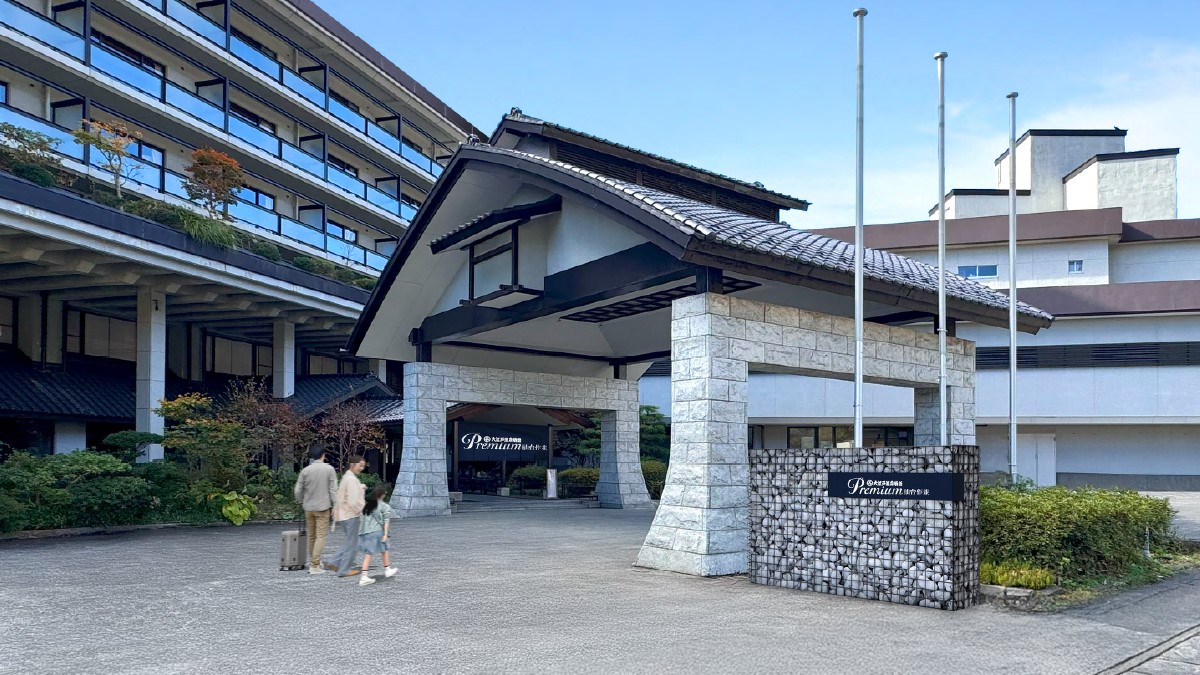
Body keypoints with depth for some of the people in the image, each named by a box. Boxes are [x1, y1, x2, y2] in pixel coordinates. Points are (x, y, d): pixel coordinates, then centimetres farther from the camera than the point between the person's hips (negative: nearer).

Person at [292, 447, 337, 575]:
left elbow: (297, 490, 0)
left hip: (308, 507, 3)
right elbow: (333, 489, -9)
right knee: (320, 536, -1)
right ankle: (314, 565, -7)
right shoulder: (329, 469, -6)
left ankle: (314, 561, 27)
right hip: (322, 507, -3)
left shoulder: (305, 471, -1)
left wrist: (301, 502, 18)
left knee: (311, 535, 16)